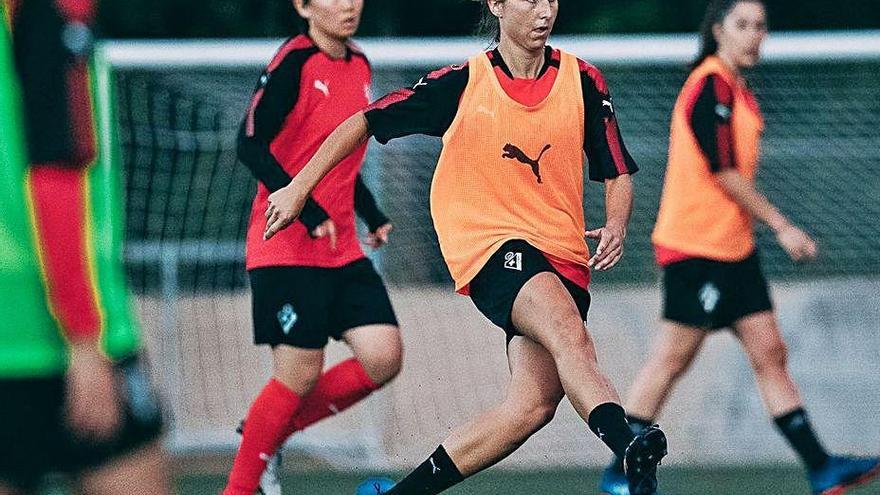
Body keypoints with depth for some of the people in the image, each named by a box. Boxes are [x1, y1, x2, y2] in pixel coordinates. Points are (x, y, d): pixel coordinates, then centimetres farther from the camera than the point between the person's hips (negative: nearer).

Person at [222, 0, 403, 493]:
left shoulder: (359, 66, 12)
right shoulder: (296, 62, -12)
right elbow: (251, 145, -17)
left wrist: (373, 215, 15)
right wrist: (309, 213, -23)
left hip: (343, 251, 7)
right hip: (287, 247, -7)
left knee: (384, 358, -5)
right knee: (299, 376, -7)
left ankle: (271, 431, 13)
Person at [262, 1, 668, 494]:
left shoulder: (583, 80, 6)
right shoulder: (463, 83, 0)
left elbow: (617, 173, 11)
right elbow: (365, 123, 9)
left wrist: (616, 226, -10)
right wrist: (298, 189, 6)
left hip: (564, 258, 4)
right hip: (491, 245, -4)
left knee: (535, 404, -10)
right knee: (567, 329, -34)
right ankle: (630, 450, -56)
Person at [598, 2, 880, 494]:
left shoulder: (737, 90, 14)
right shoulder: (711, 86, -15)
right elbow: (723, 172, -19)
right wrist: (782, 226, -16)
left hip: (734, 250, 9)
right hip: (697, 248, -9)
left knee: (770, 353, 4)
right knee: (672, 360, -4)